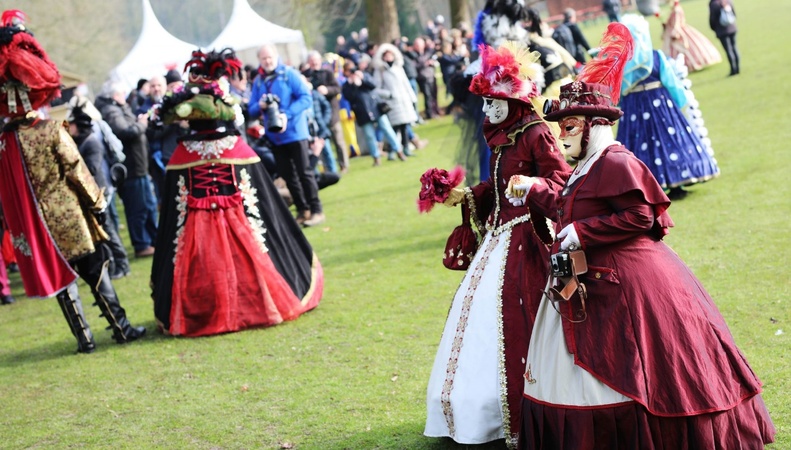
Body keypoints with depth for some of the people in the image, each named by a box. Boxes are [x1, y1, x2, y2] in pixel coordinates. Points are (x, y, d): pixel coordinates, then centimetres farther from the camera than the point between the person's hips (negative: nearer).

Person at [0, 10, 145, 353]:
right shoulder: (52, 132, -12)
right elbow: (76, 171, -9)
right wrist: (98, 203, 1)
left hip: (36, 224, 3)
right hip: (70, 217, -3)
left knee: (60, 277, 10)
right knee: (95, 271, 8)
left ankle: (84, 337, 11)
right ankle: (120, 327, 12)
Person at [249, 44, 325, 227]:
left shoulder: (289, 74, -6)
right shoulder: (258, 81, 7)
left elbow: (306, 98, -13)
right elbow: (252, 110, 8)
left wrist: (287, 114, -23)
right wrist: (260, 106, -16)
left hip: (294, 132, -5)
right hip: (274, 136, 5)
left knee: (304, 172, -4)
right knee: (287, 175, 9)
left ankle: (316, 210, 1)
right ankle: (302, 211, 18)